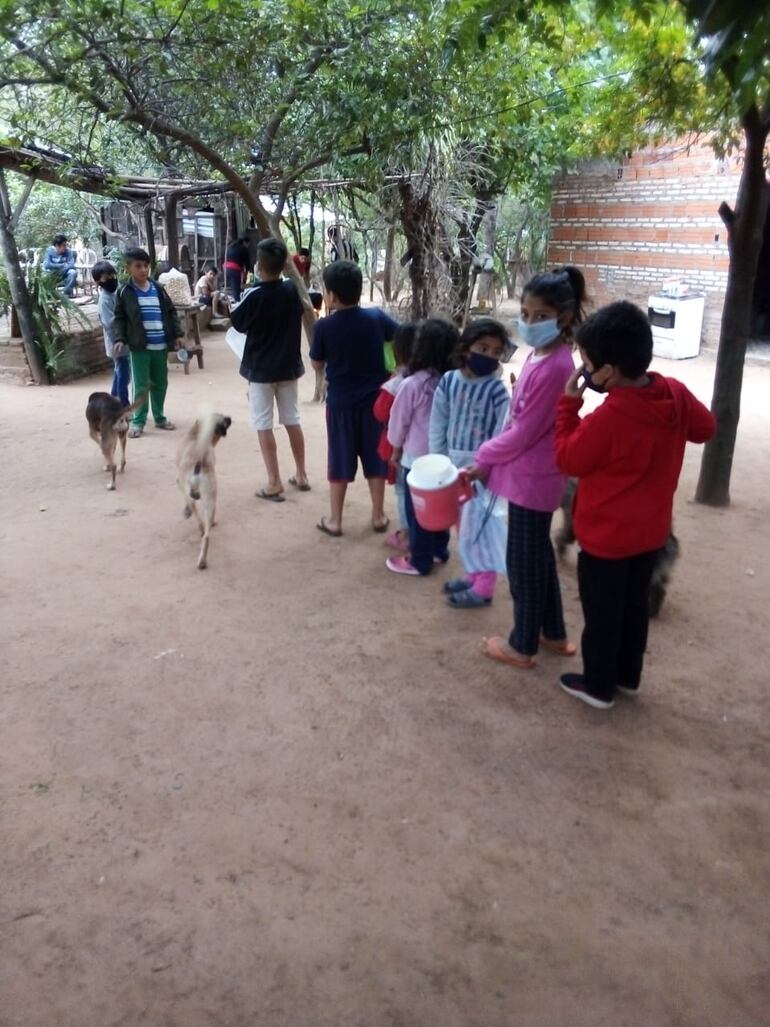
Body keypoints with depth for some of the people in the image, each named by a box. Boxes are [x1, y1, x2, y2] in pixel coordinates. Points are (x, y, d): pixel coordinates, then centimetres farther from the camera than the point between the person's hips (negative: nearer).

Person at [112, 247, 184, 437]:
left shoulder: (158, 288, 7)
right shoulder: (124, 292, -2)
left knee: (160, 383, 12)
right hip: (139, 347, -4)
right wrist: (119, 339, -12)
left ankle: (160, 418, 25)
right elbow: (119, 318, 1)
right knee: (141, 386, -1)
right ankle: (138, 421, 8)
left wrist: (177, 334, 5)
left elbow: (171, 312, 12)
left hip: (161, 346, 4)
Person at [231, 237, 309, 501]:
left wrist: (232, 305, 14)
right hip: (289, 365, 5)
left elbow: (238, 323, -4)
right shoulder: (292, 289, -4)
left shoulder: (255, 295, -19)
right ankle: (301, 476, 21)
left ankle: (274, 484, 1)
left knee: (263, 425, 1)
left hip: (261, 369, -5)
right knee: (292, 421, 14)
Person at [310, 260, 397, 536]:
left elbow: (317, 365, -1)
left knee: (340, 461, 9)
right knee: (376, 458, 12)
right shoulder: (376, 317, -7)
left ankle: (334, 520, 18)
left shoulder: (324, 327, -13)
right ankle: (378, 516, 22)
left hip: (340, 402, -2)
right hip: (375, 399, 2)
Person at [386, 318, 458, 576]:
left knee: (417, 510, 7)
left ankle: (419, 561, 17)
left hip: (418, 455, -5)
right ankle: (439, 550, 34)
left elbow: (399, 419, -9)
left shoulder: (412, 384, -20)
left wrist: (397, 447, 9)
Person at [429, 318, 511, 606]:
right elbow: (438, 424, 5)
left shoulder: (497, 390, -13)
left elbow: (502, 435, -13)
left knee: (479, 523, 0)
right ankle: (474, 574, 33)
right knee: (464, 522, 16)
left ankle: (484, 587, 12)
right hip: (454, 464, 5)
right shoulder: (449, 381, 0)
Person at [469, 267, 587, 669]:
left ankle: (522, 646, 23)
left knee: (524, 561, 5)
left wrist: (483, 458, -8)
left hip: (531, 478, -10)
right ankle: (553, 633, 37)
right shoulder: (541, 356, 6)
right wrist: (491, 458, 8)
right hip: (533, 474, 10)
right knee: (539, 554, 21)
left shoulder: (553, 368, -25)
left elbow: (523, 433, -21)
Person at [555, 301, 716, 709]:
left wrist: (568, 404, -12)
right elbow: (705, 428, 9)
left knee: (602, 614, 11)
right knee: (635, 604, 22)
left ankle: (598, 686, 27)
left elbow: (568, 460, -14)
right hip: (651, 530, 7)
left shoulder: (606, 418, -29)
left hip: (606, 536, -7)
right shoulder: (676, 393, -9)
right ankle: (628, 676, 39)